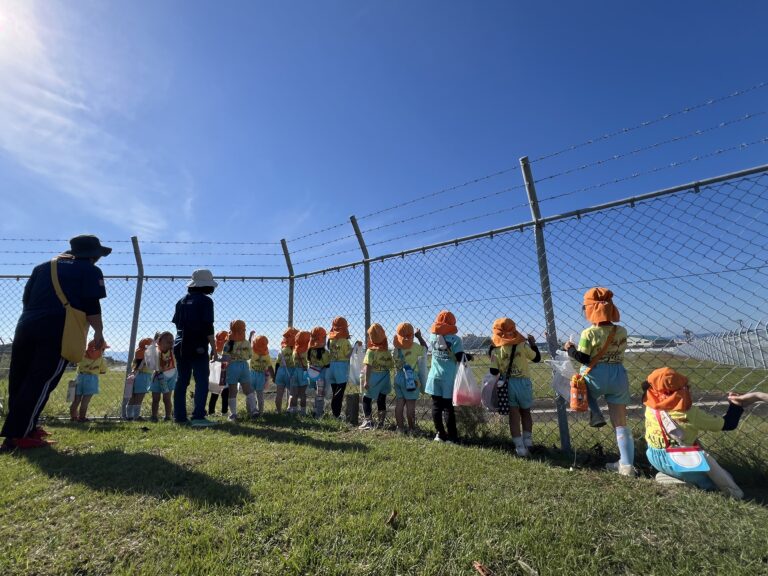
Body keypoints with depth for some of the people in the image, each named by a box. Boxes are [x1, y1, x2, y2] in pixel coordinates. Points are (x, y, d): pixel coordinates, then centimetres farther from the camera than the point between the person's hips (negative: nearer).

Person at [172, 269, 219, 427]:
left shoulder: (182, 301, 13)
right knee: (202, 381, -4)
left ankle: (179, 416, 15)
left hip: (180, 346, 7)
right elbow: (208, 327, -12)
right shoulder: (205, 301, -8)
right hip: (198, 347, -7)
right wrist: (214, 348, -8)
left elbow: (177, 323, 14)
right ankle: (198, 417, -10)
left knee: (182, 381, 12)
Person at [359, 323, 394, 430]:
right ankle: (381, 423, 19)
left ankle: (367, 420, 3)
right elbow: (391, 366, 6)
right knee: (382, 400, 14)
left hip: (373, 377, -5)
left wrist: (366, 380, -17)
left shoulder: (371, 350, -13)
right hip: (385, 377, 5)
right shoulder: (387, 350, 3)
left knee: (367, 399, 9)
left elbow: (368, 366, -19)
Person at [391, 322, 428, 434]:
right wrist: (419, 337, 14)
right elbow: (425, 347, 5)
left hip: (398, 377, 4)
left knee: (399, 404, 11)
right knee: (410, 405, 4)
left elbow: (394, 362, 7)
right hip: (411, 378, -4)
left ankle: (400, 428, 19)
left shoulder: (395, 347, -4)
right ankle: (411, 429, 14)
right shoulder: (414, 347, -14)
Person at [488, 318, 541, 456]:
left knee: (514, 415, 9)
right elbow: (537, 358, 4)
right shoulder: (522, 345, -8)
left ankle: (520, 447, 10)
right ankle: (528, 441, 27)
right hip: (523, 382, 0)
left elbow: (494, 372, -5)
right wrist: (533, 343, 18)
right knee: (526, 412, 21)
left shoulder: (496, 350, -7)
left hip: (508, 384, 0)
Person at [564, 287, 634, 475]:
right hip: (619, 377, 5)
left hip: (596, 377, -4)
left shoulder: (589, 333, -14)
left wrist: (570, 349, 1)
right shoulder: (622, 331, 2)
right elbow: (618, 353, 11)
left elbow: (583, 358, -14)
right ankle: (627, 464, 9)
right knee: (621, 423, 9)